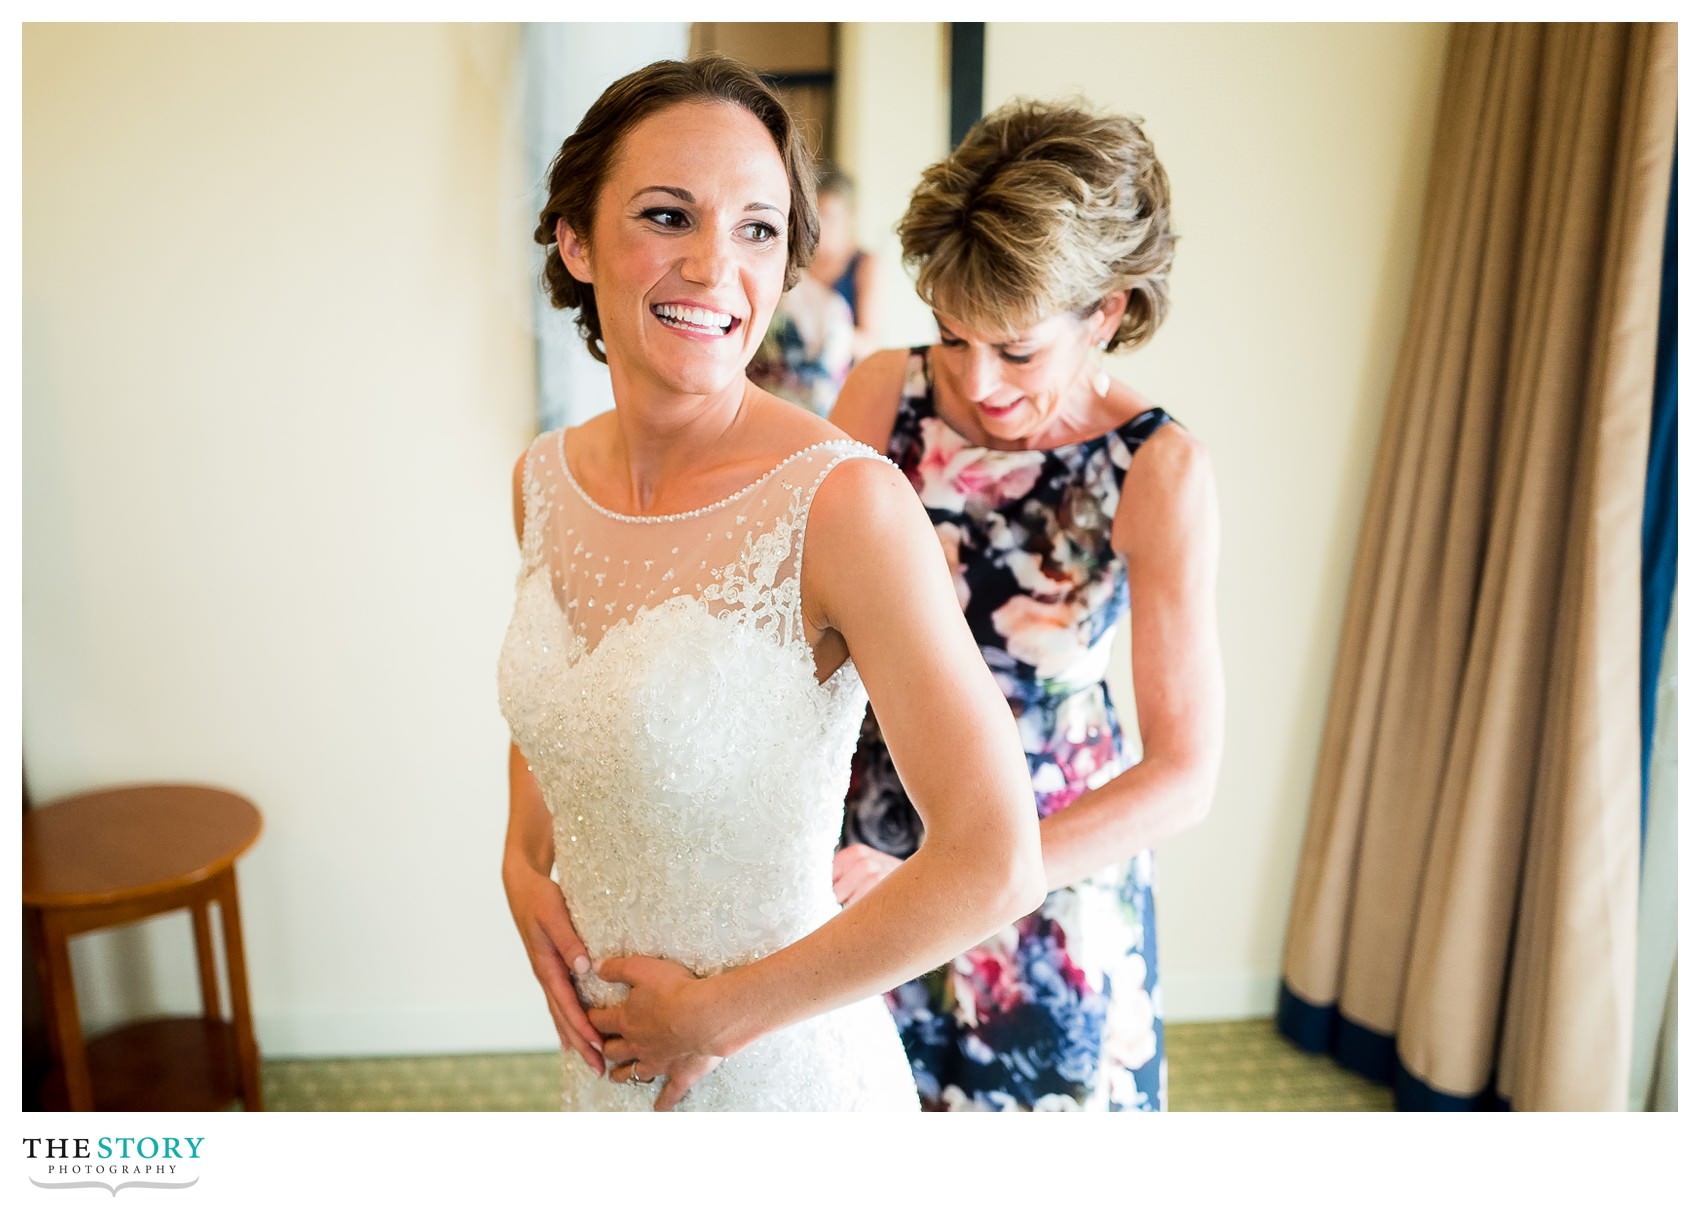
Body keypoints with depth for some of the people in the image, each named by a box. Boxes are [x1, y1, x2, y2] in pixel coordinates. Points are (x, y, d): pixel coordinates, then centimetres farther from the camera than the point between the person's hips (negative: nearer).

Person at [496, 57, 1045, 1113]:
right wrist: (524, 863, -3)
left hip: (785, 1069, -5)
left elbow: (995, 867, -26)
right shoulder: (546, 478, -6)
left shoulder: (843, 500, -26)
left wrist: (715, 1013, -18)